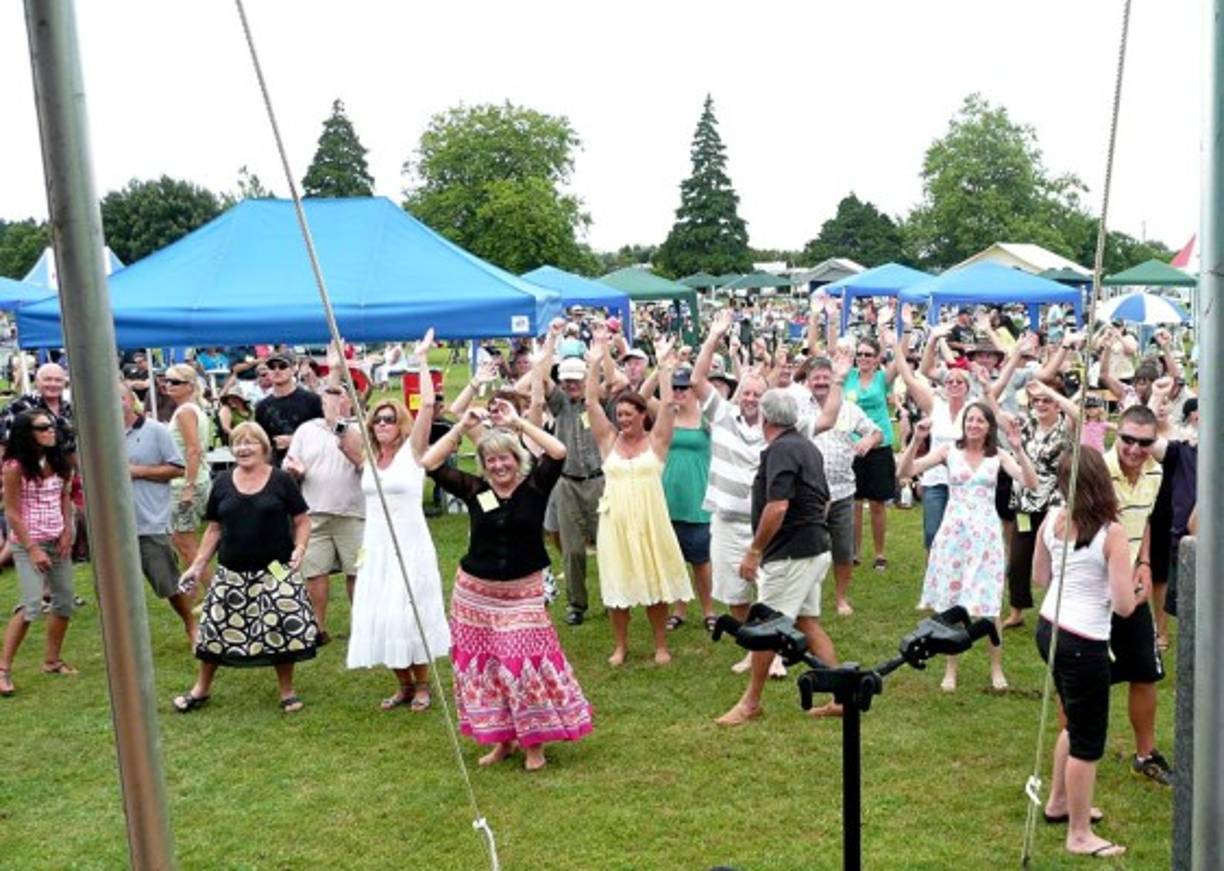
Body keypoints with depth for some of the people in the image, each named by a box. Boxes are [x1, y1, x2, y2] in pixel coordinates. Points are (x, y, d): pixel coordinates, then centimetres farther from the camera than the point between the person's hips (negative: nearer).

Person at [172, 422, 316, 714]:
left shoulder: (281, 480, -3)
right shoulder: (222, 482, 7)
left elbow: (302, 520, 1)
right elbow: (214, 528, 12)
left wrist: (299, 548, -16)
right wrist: (198, 564, 7)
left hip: (275, 571, -3)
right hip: (232, 573, 3)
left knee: (282, 628, -4)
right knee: (216, 626, 9)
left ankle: (287, 691, 16)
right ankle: (201, 688, 29)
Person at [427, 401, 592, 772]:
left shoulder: (535, 486, -5)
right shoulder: (474, 490, 0)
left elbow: (558, 452, -20)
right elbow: (431, 463, -4)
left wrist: (518, 422, -17)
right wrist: (462, 426, -8)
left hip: (523, 592, -3)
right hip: (475, 593, 3)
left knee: (527, 663, -4)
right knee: (483, 666, 9)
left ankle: (534, 743, 14)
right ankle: (502, 739, 26)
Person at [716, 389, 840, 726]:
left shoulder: (780, 450, -16)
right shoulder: (808, 447, 14)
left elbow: (777, 506, -25)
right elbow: (824, 501, 21)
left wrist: (754, 551, -20)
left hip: (790, 552, -10)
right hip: (814, 548, 10)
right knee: (807, 622, 14)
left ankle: (751, 702, 9)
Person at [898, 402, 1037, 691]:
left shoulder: (998, 456, 2)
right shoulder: (950, 450, 0)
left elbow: (1030, 482, -10)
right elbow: (905, 471, -7)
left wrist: (1018, 448, -20)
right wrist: (917, 440, -20)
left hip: (986, 533, 0)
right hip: (954, 531, 0)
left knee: (988, 604, 0)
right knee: (950, 603, 7)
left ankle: (996, 668, 18)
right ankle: (950, 669, 21)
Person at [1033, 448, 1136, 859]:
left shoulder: (1052, 520, -1)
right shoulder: (1112, 534, -19)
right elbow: (1124, 605, -18)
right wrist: (1118, 590, 2)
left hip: (1049, 628, 7)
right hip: (1084, 644, -7)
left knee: (1075, 724, 27)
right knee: (1088, 742, 8)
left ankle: (1059, 803, 44)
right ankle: (1079, 836, 21)